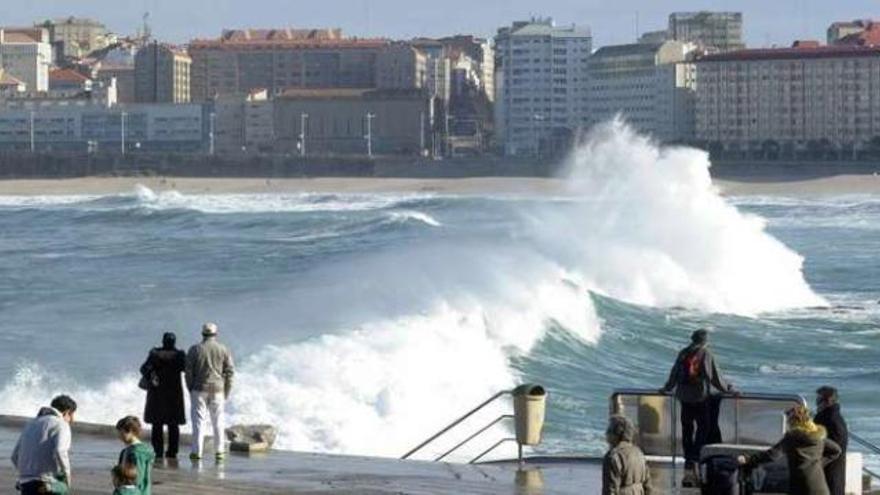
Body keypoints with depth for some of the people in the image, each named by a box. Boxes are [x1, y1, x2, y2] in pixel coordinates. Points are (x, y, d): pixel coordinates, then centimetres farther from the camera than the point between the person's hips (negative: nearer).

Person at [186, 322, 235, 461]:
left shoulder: (195, 350, -4)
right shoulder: (224, 350, 0)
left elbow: (188, 371, -3)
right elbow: (230, 370, 1)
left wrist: (190, 389, 7)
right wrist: (227, 391, 9)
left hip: (199, 389, -1)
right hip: (217, 390, 1)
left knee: (199, 420, 2)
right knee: (218, 421, 9)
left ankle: (197, 451, -2)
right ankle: (219, 451, 9)